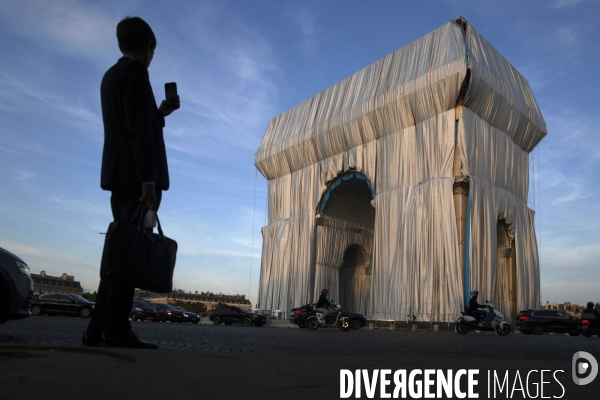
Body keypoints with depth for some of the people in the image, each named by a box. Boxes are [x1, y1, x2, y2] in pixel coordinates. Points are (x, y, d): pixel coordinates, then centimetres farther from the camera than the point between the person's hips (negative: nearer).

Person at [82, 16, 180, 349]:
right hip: (136, 176, -9)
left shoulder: (111, 75, 22)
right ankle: (115, 329, -7)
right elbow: (139, 132, -16)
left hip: (119, 176, 9)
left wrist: (160, 113, 31)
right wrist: (148, 181, -20)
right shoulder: (135, 72, -6)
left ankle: (98, 329, 12)